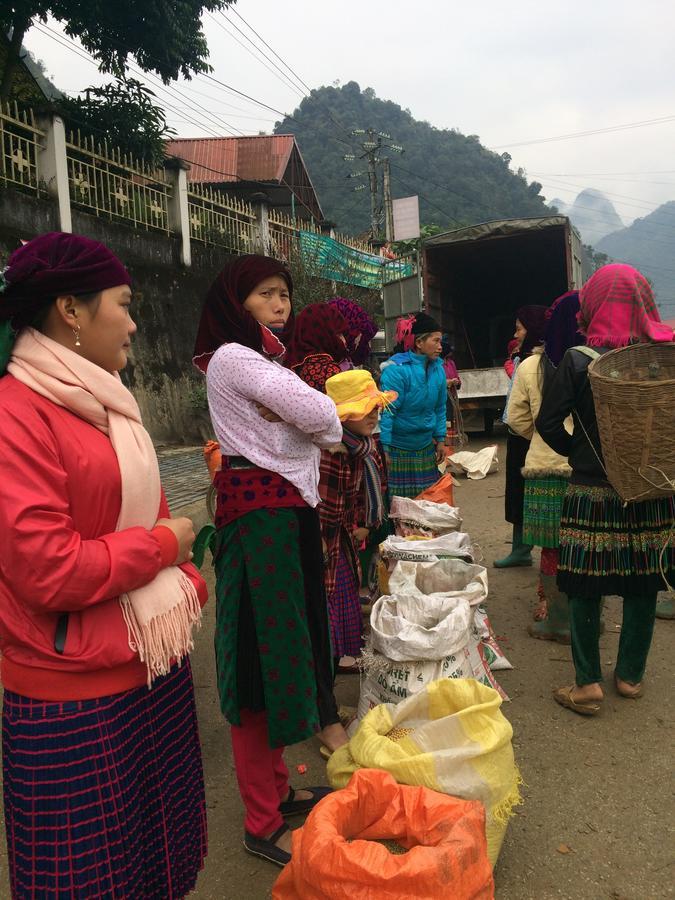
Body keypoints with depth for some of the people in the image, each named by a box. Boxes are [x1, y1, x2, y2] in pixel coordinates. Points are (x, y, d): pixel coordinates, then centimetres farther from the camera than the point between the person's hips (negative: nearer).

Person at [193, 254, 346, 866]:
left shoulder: (265, 361, 20)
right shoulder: (232, 357, -11)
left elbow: (327, 427, 14)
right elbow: (321, 416, -20)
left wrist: (293, 413, -5)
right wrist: (302, 414, 1)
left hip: (292, 507, 10)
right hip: (259, 511, -10)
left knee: (291, 638, 14)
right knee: (264, 652, -3)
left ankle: (277, 789, 30)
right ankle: (263, 825, 11)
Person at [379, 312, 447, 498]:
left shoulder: (438, 368, 2)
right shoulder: (396, 370, -19)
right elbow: (386, 411, -20)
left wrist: (440, 440, 10)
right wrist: (384, 449, -22)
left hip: (426, 447, 6)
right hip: (398, 450, -6)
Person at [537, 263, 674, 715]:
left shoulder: (579, 359, -11)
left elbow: (548, 423, -9)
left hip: (591, 492, -3)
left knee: (585, 589, 7)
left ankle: (588, 683, 12)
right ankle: (631, 675, 28)